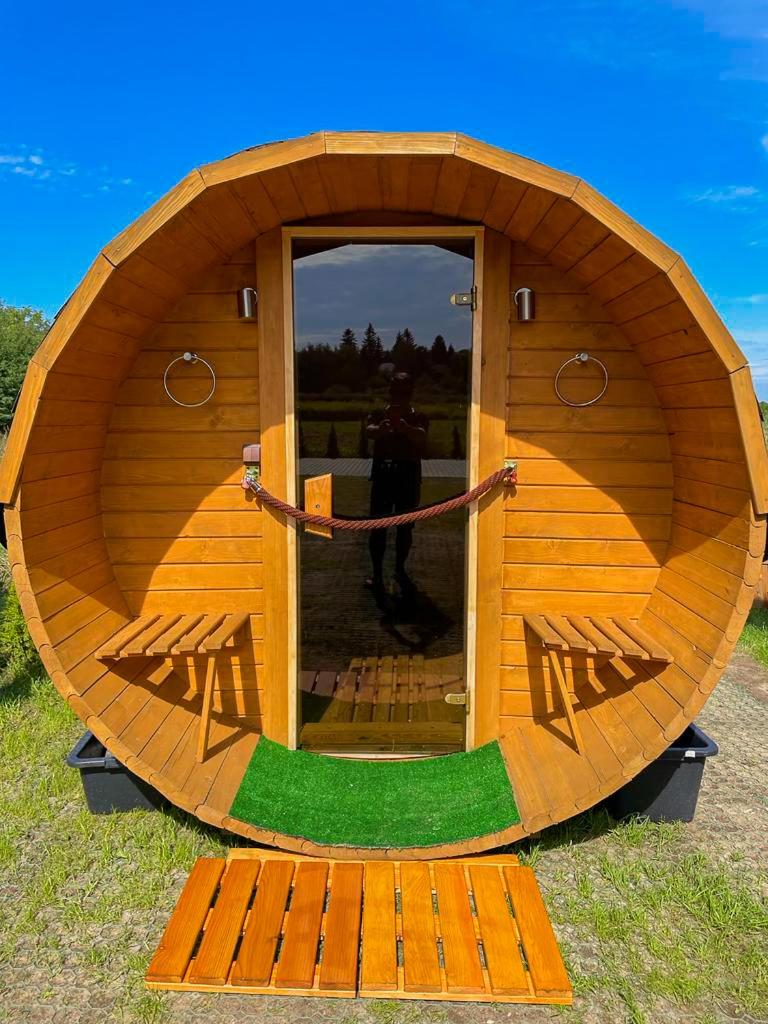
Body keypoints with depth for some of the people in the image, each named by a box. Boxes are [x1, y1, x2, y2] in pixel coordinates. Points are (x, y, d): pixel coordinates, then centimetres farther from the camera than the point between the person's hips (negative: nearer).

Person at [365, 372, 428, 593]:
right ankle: (377, 574, 4)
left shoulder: (418, 418, 5)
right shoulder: (379, 415, 6)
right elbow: (369, 431, -17)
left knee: (406, 527, 8)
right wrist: (380, 429, -43)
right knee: (378, 526, -3)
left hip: (409, 476, 1)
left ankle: (400, 570, 26)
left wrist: (404, 428, -43)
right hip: (383, 473, 0)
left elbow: (421, 436, -19)